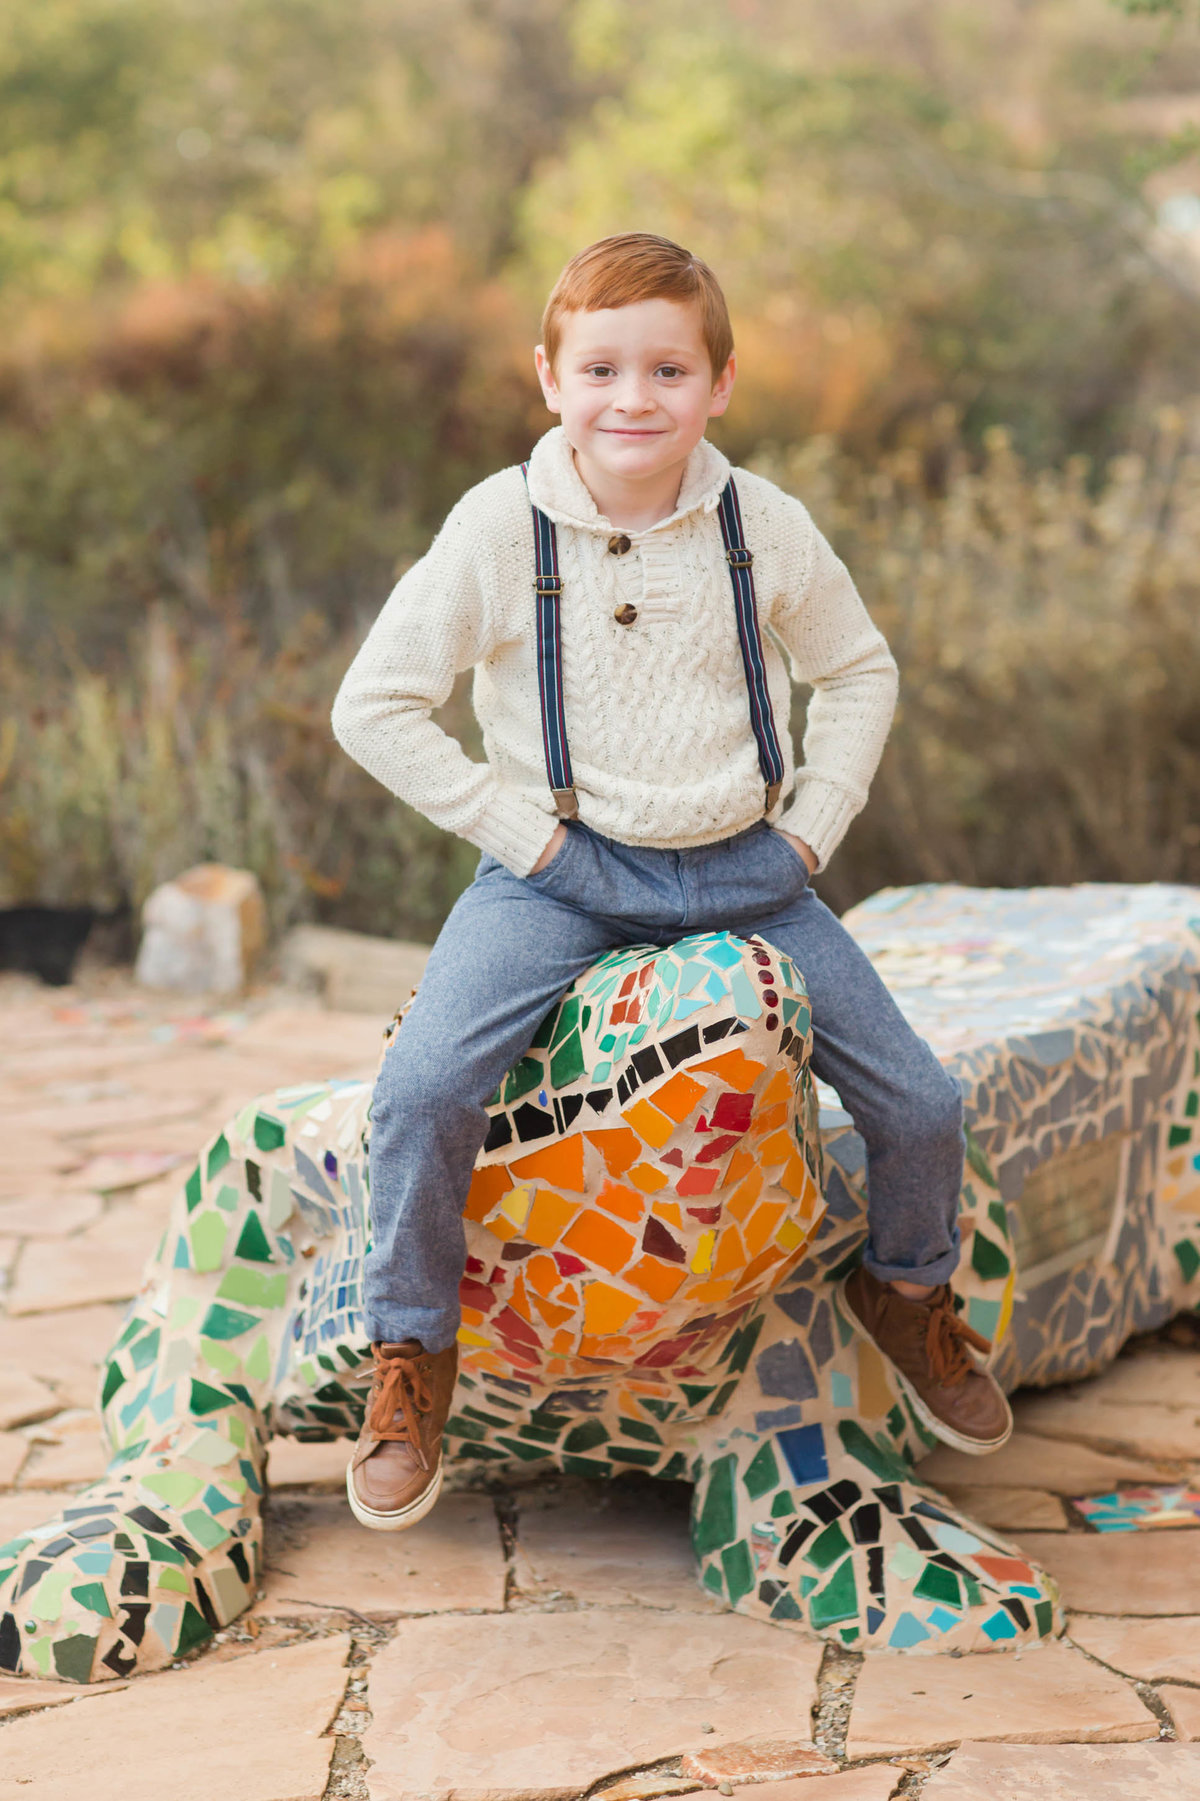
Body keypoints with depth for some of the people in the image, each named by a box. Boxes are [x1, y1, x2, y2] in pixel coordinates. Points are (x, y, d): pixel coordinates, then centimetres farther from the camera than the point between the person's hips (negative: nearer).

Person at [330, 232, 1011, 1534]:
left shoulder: (764, 526, -2)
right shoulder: (499, 527, -10)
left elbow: (858, 671, 14)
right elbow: (373, 705, -6)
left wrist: (812, 826, 2)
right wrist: (514, 827, -10)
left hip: (744, 873, 3)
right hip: (559, 875, -2)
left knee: (920, 1104, -2)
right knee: (422, 1089, -26)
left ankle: (905, 1291, 32)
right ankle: (410, 1357, -3)